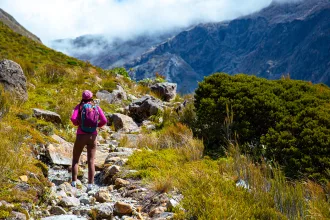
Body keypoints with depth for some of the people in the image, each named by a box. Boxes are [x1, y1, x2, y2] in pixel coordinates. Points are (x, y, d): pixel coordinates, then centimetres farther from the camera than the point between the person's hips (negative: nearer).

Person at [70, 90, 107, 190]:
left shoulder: (79, 106, -1)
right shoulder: (96, 107, 3)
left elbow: (73, 119, -16)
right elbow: (104, 120, -8)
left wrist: (77, 124, 4)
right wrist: (97, 125, 9)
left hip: (81, 136, -1)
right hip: (92, 136, 1)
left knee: (75, 159, 12)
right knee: (91, 161, 5)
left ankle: (74, 182, 2)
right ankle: (90, 184, -1)